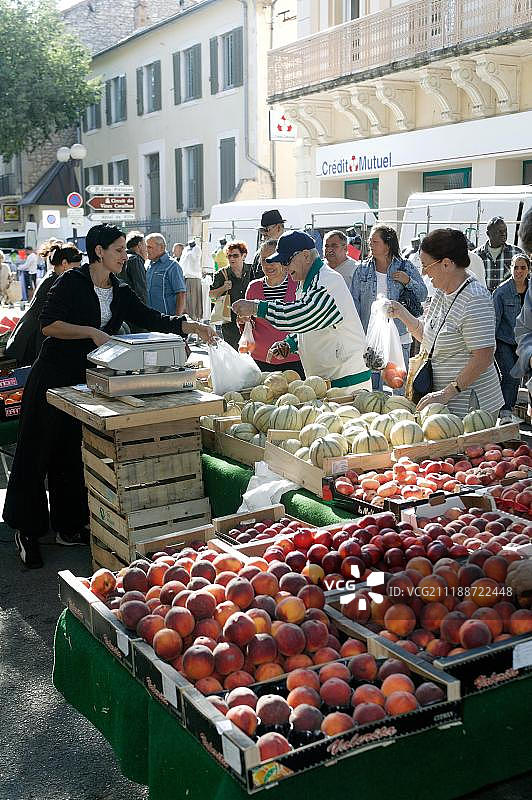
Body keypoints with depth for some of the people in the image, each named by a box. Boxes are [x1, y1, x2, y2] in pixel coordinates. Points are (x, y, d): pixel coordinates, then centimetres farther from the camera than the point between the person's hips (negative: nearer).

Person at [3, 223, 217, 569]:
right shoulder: (72, 282, -10)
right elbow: (49, 324, -16)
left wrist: (193, 326, -10)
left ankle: (68, 526, 21)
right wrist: (92, 331, -22)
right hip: (53, 378, -6)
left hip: (87, 382, 6)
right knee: (37, 453, 1)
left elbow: (153, 319, 2)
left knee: (73, 455, 11)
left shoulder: (121, 292, 8)